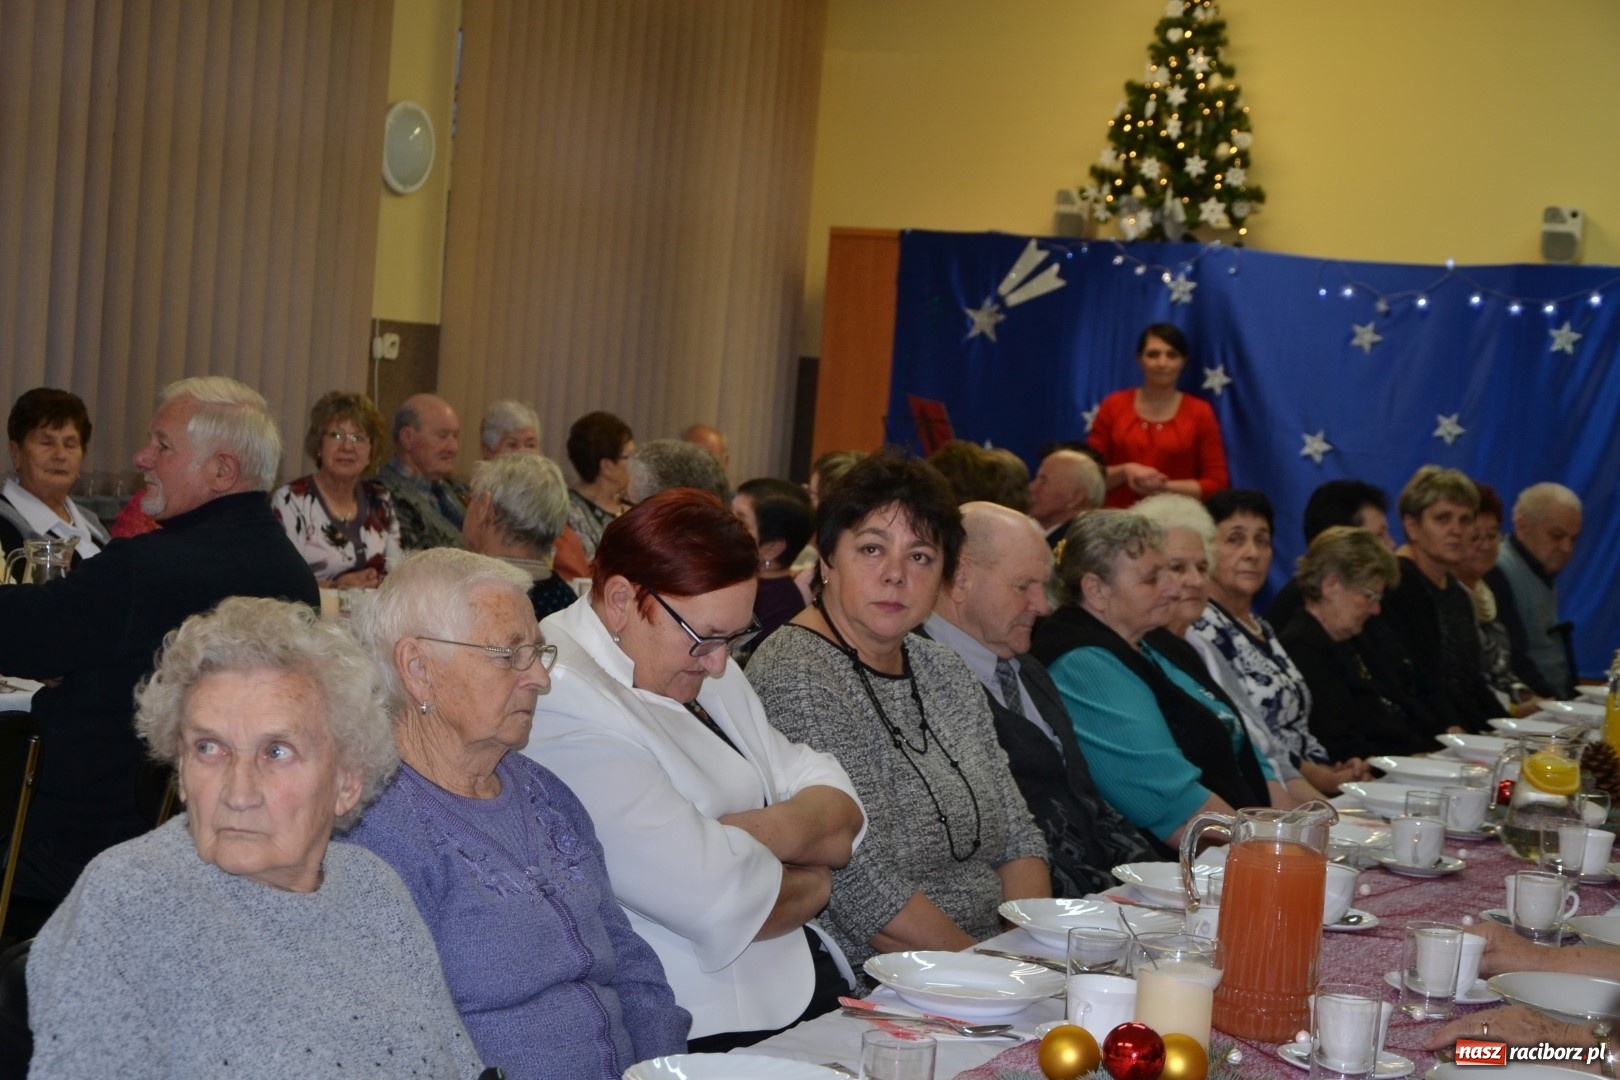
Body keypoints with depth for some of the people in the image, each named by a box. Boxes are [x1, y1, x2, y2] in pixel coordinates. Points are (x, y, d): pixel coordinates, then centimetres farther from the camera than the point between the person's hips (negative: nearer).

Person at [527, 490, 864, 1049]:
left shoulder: (700, 664, 12)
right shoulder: (562, 709, -18)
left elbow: (843, 815, 7)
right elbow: (722, 903, -23)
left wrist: (739, 835, -13)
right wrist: (811, 882, -2)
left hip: (804, 983, 9)